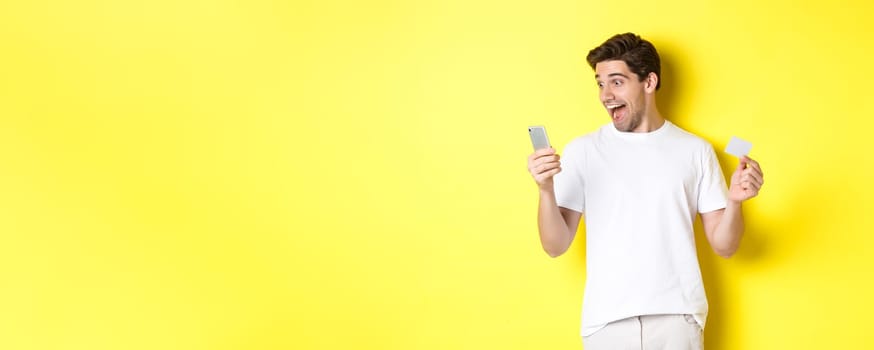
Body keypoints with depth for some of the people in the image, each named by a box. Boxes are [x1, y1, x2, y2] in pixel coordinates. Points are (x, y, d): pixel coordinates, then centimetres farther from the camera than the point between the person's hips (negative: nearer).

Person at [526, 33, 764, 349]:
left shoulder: (695, 150, 5)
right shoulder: (583, 150, 3)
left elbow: (723, 245, 5)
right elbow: (555, 246, -1)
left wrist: (735, 202, -13)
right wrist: (545, 190, -17)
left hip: (677, 317, 0)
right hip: (607, 320, 0)